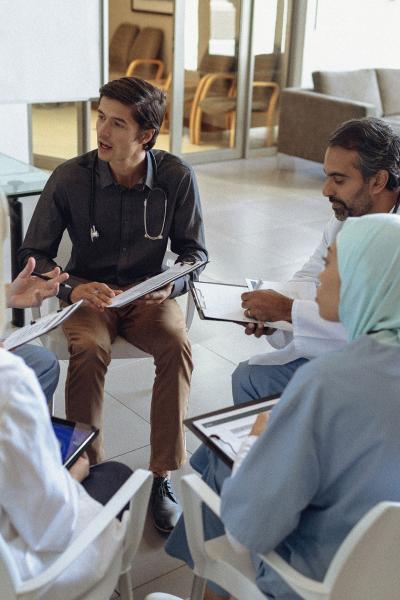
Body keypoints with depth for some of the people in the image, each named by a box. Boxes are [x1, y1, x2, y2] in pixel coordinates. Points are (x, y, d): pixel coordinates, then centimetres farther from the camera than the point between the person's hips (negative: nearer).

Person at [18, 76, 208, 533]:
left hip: (149, 293, 1)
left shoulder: (177, 178, -11)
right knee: (88, 351, -33)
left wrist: (170, 284, -22)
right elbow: (33, 254, -6)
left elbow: (194, 251, 0)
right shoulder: (69, 178, -13)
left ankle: (162, 477, -20)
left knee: (177, 347, -30)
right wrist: (73, 288, -25)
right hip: (90, 294, 0)